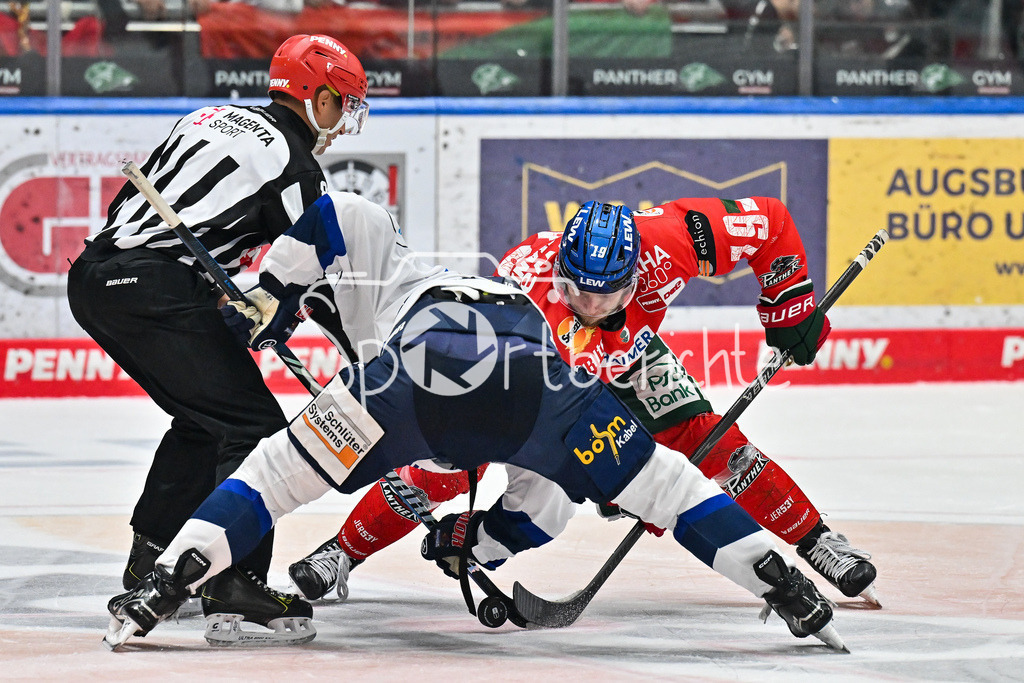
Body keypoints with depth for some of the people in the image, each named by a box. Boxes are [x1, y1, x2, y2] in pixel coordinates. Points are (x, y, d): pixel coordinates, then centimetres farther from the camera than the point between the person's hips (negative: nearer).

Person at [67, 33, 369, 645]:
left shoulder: (212, 117, 21)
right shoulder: (294, 165, -2)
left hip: (95, 275, 9)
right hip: (158, 291, -9)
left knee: (203, 418, 24)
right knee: (253, 427, -5)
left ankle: (149, 559, 28)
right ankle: (234, 580, -13)